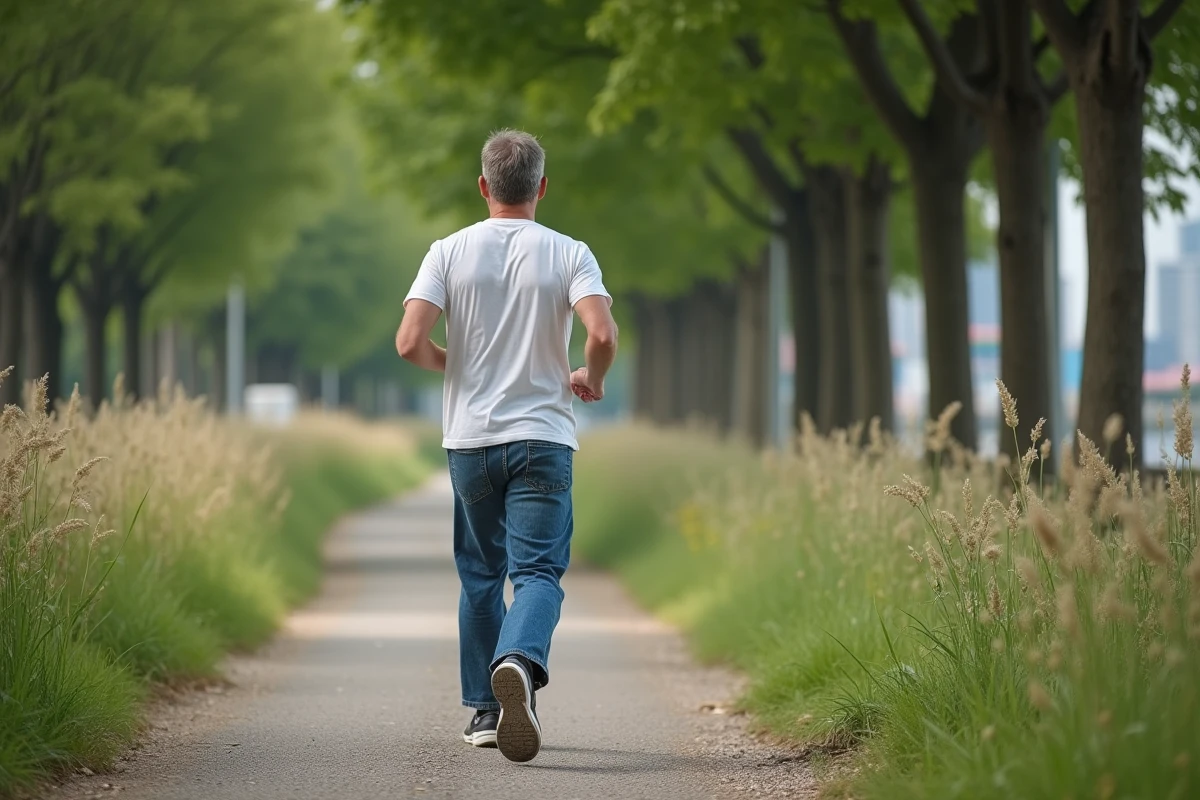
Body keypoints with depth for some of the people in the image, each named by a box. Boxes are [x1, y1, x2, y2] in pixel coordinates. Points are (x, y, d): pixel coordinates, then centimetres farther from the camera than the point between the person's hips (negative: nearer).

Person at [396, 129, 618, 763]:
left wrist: (453, 365, 11)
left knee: (480, 575, 14)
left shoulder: (450, 252, -1)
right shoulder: (568, 254, -3)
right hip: (542, 437, -2)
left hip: (469, 437, 2)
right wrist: (592, 378, 4)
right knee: (538, 569, -4)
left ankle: (484, 710, 17)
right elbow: (603, 334, -18)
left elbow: (409, 342, -10)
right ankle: (520, 662, -34)